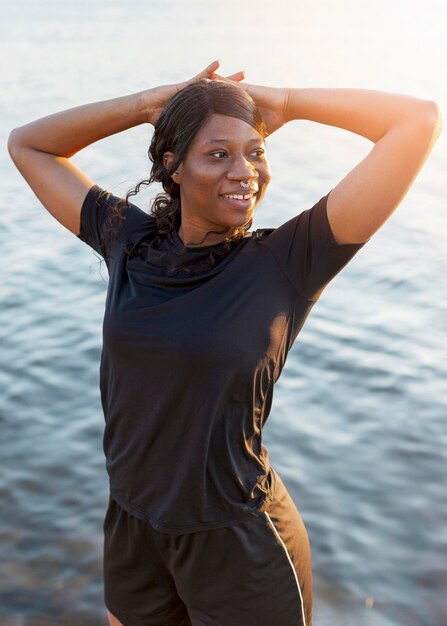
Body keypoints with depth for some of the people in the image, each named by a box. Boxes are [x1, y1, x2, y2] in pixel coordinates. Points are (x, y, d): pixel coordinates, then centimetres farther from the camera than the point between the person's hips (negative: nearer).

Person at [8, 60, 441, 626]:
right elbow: (26, 144, 7)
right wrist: (148, 104, -3)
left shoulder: (289, 262, -15)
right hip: (132, 534, 4)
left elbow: (421, 120, -19)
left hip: (242, 547, -3)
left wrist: (284, 103, -10)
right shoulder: (129, 242, -3)